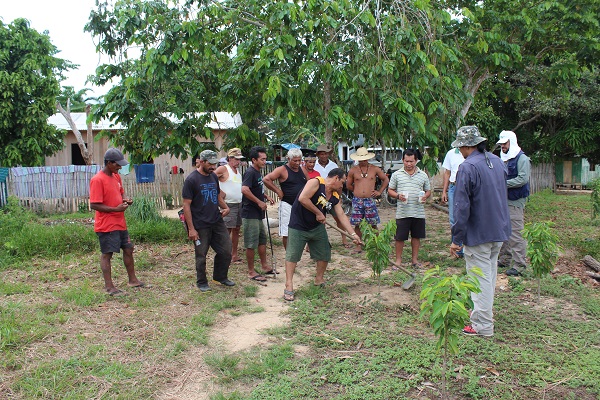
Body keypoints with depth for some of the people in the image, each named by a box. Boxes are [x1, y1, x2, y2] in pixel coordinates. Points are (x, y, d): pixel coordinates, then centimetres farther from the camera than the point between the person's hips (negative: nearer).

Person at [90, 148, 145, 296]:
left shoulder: (116, 176, 10)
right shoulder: (97, 180, -16)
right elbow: (94, 205, -19)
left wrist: (125, 200, 1)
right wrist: (116, 209, -23)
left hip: (120, 223, 9)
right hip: (106, 225, -9)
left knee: (128, 249, 14)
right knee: (107, 254, 0)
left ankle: (133, 280, 28)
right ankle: (109, 286, 9)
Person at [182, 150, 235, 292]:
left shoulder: (214, 176, 8)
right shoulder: (191, 180, -12)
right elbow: (186, 205, -13)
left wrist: (225, 207, 1)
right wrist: (191, 228, -16)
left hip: (217, 221, 6)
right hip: (200, 225, -6)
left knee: (226, 251, 8)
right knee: (201, 255, 7)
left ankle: (220, 276, 29)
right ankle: (201, 283, 25)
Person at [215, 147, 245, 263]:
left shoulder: (238, 170, 15)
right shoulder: (223, 169, -9)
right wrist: (219, 192, -18)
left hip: (239, 204, 8)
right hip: (228, 205, -8)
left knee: (236, 230, 11)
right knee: (227, 231, -7)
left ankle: (234, 255, 19)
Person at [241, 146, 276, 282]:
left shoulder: (258, 173, 13)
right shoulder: (250, 172, -17)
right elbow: (244, 189, -32)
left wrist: (266, 197, 11)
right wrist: (259, 202, -24)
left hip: (258, 214, 10)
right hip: (250, 214, -10)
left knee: (262, 240, 18)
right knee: (251, 244, -1)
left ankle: (264, 267, 30)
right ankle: (251, 272, 9)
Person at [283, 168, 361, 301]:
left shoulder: (335, 197, 3)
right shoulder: (316, 182, -19)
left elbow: (341, 216, 2)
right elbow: (303, 198, -29)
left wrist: (353, 234, -5)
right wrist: (318, 213, -21)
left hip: (317, 227, 8)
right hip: (299, 225, -8)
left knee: (324, 254, 12)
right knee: (292, 254, -8)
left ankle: (319, 280, 31)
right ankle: (289, 285, -4)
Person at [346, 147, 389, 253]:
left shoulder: (375, 169, 4)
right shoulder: (353, 170, 4)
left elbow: (386, 180, 13)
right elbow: (348, 185, 15)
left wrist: (380, 191, 5)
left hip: (370, 200, -1)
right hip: (357, 200, 1)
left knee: (373, 224, 2)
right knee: (357, 224, 3)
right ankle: (359, 245, 12)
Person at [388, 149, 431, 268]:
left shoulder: (423, 175, 9)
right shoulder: (396, 175, 5)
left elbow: (428, 190, 16)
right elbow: (390, 190, 8)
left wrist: (425, 196, -7)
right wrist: (398, 195, -12)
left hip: (419, 212, 2)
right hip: (402, 212, -2)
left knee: (416, 237, 11)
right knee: (400, 237, 2)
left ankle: (415, 259, 24)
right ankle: (398, 260, 16)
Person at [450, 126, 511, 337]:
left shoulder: (467, 167, -19)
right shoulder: (497, 162, 6)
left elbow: (462, 206, -20)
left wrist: (457, 238, -15)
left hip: (478, 233, -8)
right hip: (499, 231, 8)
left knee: (481, 278, 0)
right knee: (490, 273, 20)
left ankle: (482, 325, 7)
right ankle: (483, 312, 34)